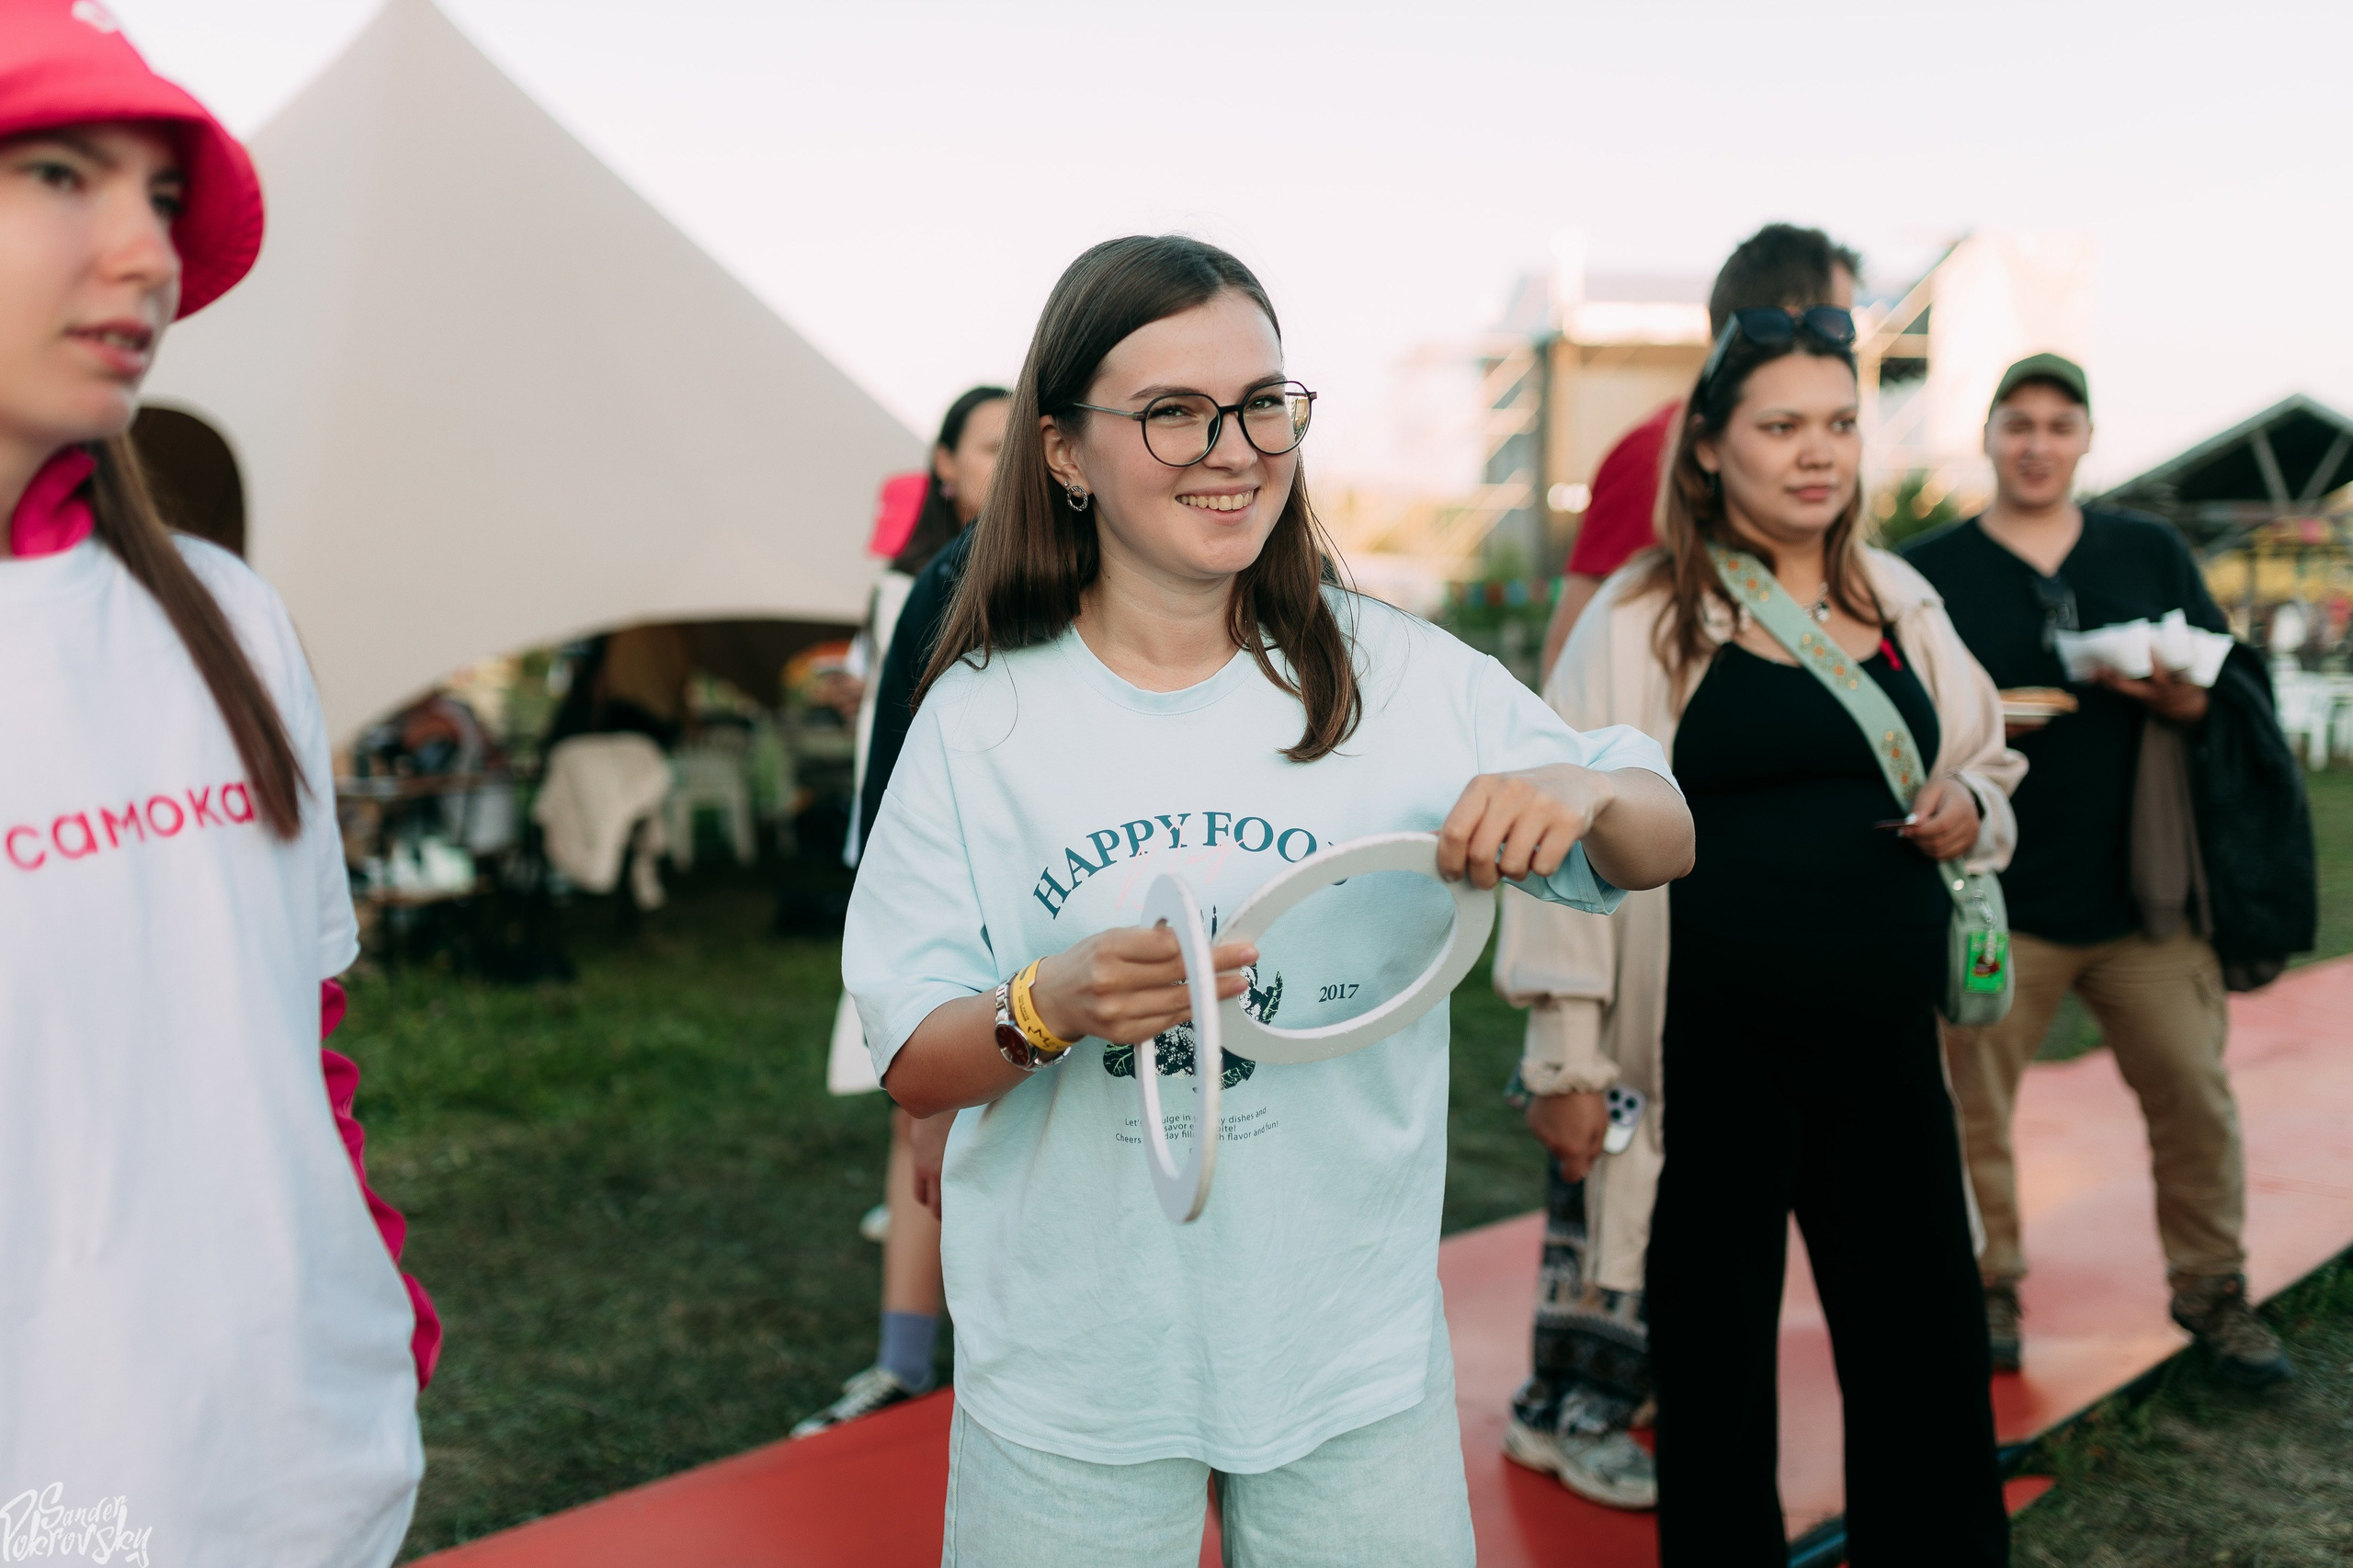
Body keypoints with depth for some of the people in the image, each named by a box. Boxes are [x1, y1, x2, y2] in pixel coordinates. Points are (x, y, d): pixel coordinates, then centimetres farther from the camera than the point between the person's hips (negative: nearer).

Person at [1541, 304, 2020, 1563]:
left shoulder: (1899, 601, 9)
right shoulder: (1642, 617, -6)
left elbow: (1986, 762, 23)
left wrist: (1970, 809, -1)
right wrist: (1571, 1056, -8)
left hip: (1889, 1052, 5)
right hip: (1711, 1065, -4)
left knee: (1932, 1371, 12)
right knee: (1714, 1377, 10)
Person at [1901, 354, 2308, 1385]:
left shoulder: (2151, 554, 10)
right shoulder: (1927, 573, 2)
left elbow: (2240, 685, 11)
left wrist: (2190, 700, -11)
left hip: (2144, 895, 3)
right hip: (1992, 906, -2)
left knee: (2196, 1097, 6)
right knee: (1972, 1110, 3)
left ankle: (2211, 1287, 25)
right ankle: (1989, 1286, 21)